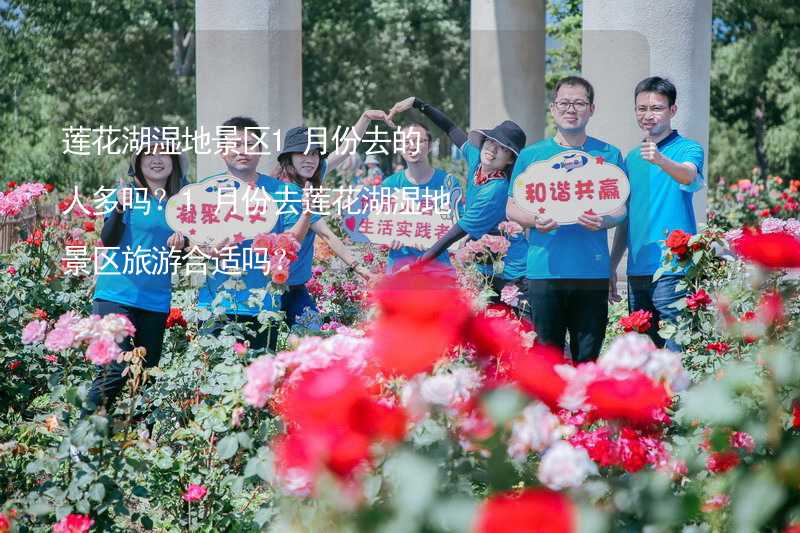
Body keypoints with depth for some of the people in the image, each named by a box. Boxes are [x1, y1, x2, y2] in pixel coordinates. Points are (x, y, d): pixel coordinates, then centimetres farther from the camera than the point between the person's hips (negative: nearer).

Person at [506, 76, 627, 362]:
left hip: (593, 272, 0)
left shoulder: (608, 155, 10)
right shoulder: (531, 155, 10)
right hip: (544, 270, 0)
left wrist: (604, 221, -14)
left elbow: (622, 209, 9)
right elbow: (511, 207, 10)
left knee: (587, 357, 3)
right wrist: (534, 220, -11)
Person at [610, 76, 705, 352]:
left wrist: (661, 160, -46)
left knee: (676, 351, -10)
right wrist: (611, 267, 18)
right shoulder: (632, 158, 17)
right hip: (636, 272, 7)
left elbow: (690, 177, -26)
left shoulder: (687, 149, -2)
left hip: (673, 270, -6)